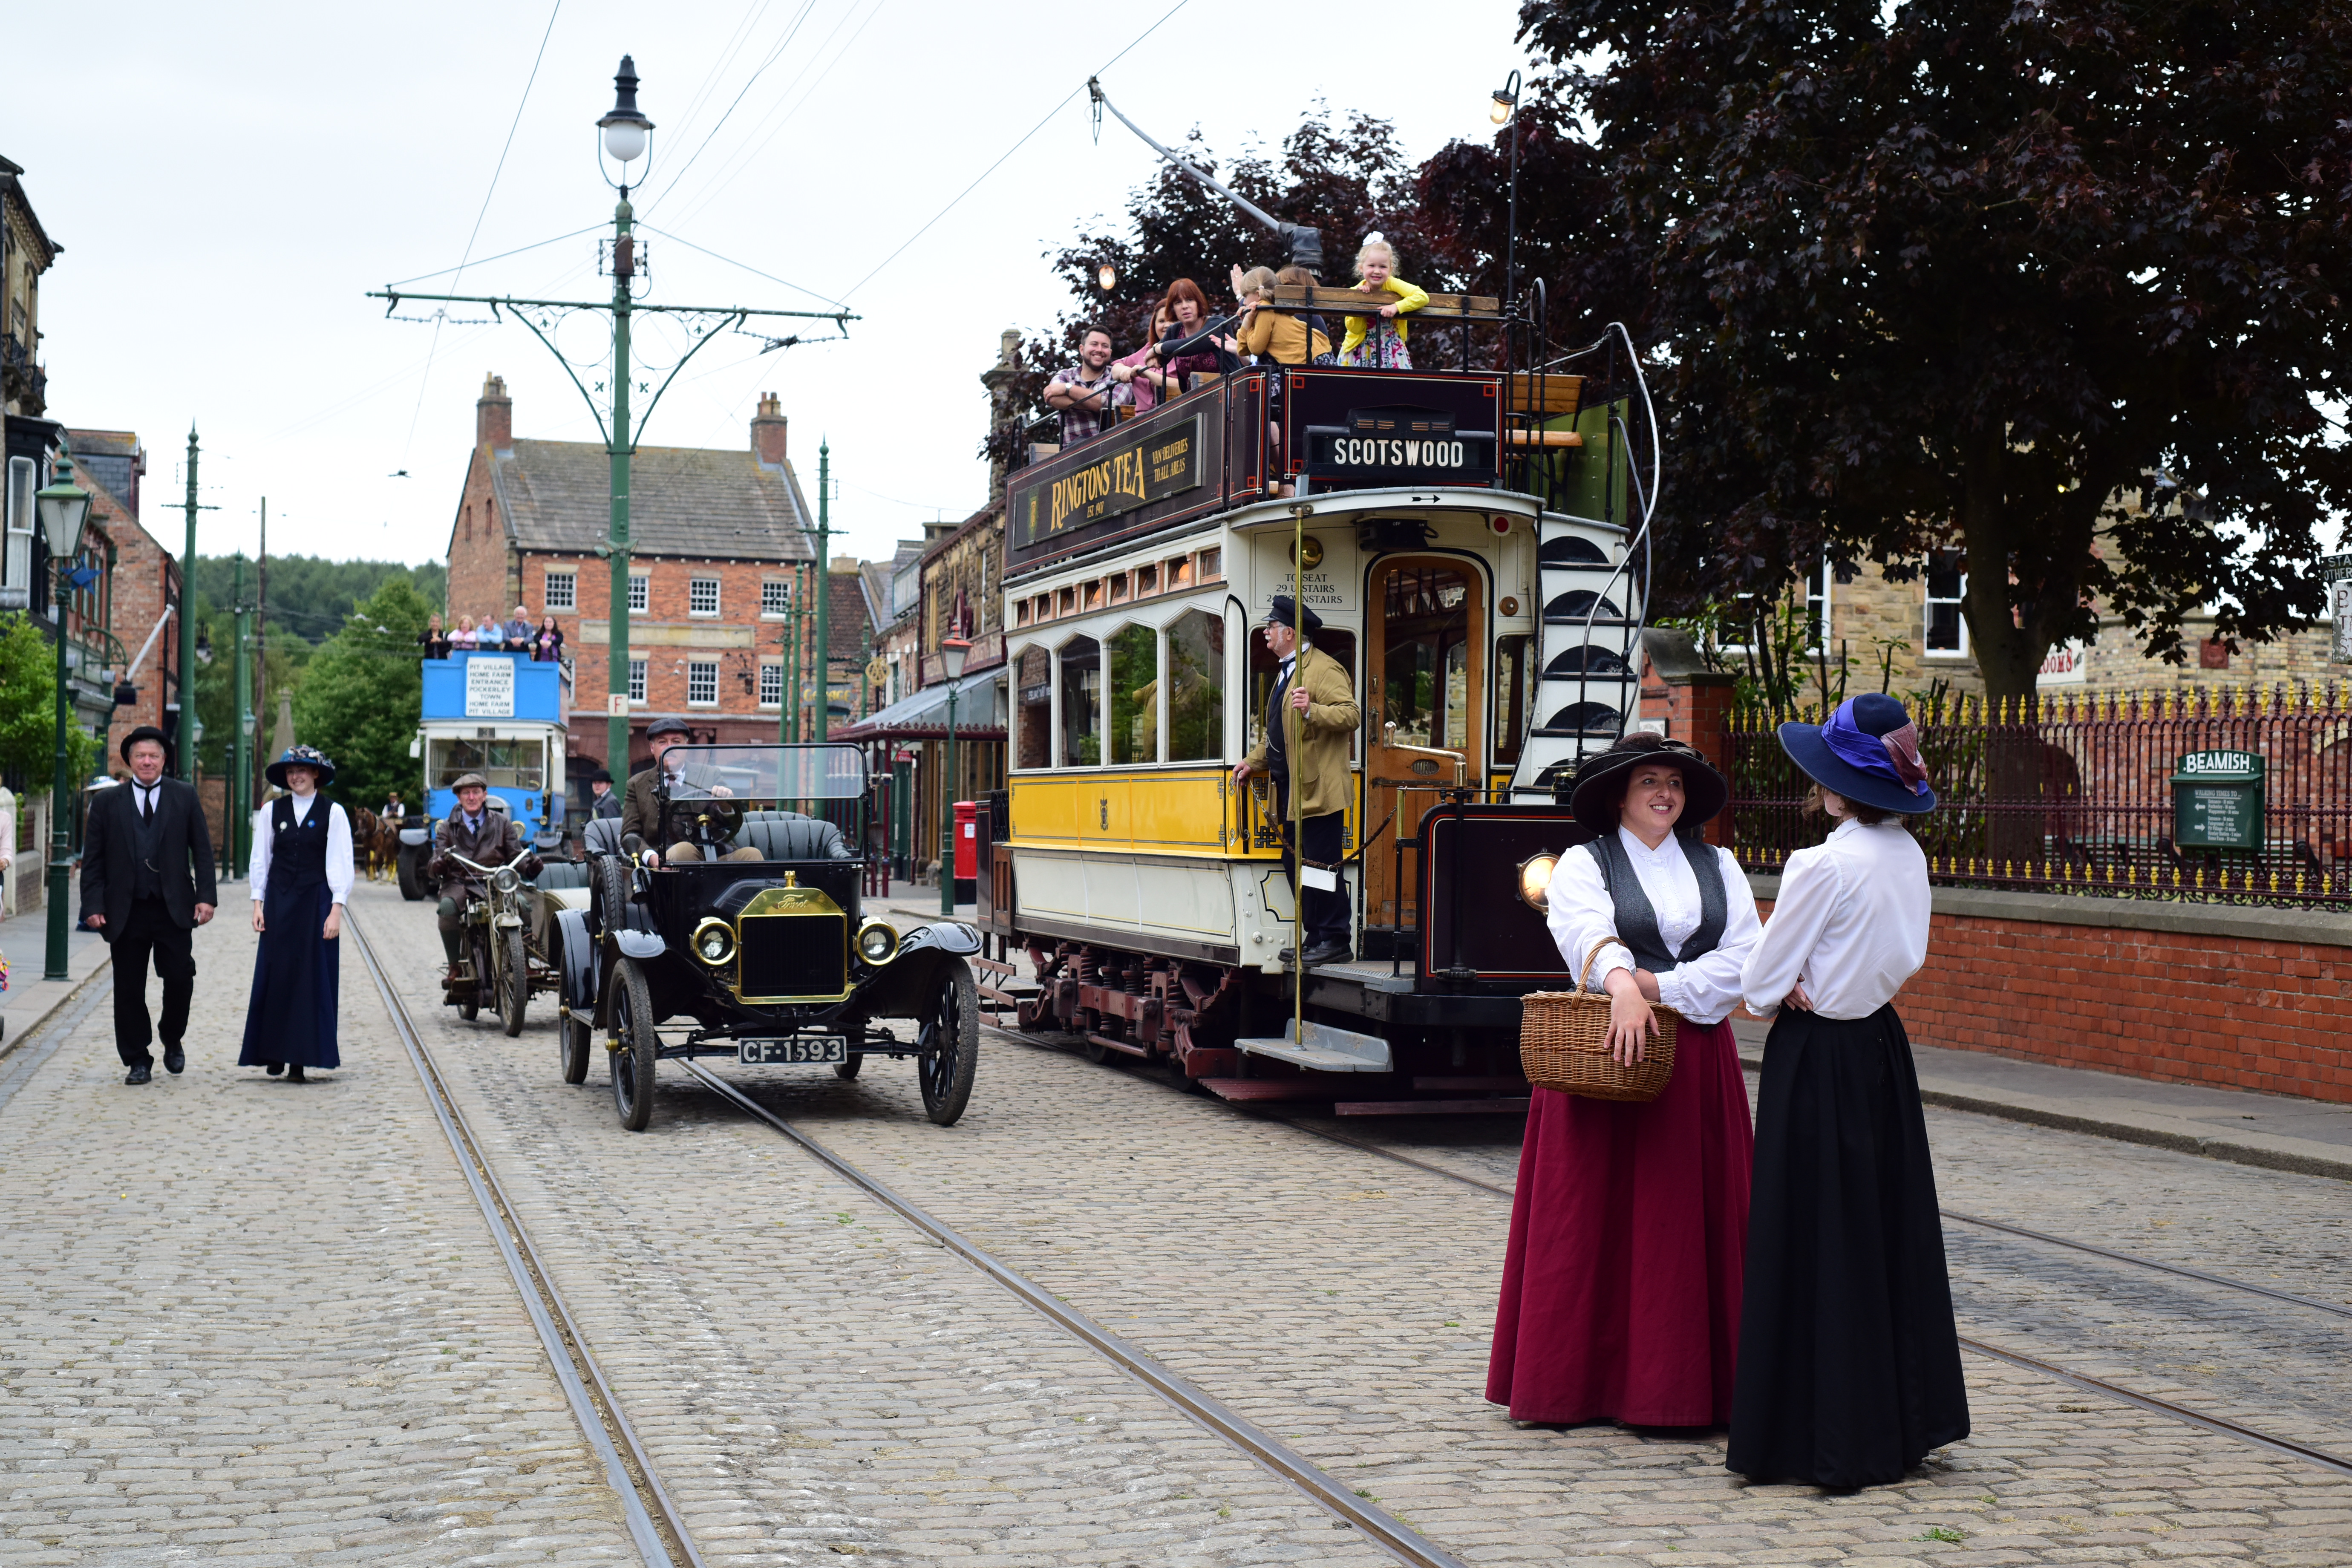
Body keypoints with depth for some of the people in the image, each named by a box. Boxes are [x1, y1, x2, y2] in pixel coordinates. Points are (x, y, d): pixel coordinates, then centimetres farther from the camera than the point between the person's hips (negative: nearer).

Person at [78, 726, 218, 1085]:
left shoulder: (184, 797, 8)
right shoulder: (107, 802, 7)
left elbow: (202, 850, 6)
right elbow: (93, 859, 6)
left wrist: (206, 896, -4)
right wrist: (93, 905, -4)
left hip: (174, 909, 0)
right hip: (126, 912, 1)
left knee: (180, 980, -5)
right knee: (129, 990, 3)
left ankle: (173, 1040, 22)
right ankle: (138, 1061, 13)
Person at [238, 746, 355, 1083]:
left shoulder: (333, 813, -1)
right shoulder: (272, 811, 6)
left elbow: (340, 865, -3)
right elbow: (260, 859, 9)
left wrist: (336, 910, -9)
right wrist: (258, 903, 2)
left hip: (315, 902, -2)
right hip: (279, 901, 2)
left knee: (310, 977, -1)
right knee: (275, 975, 1)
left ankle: (300, 1059, 2)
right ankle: (275, 1053, 10)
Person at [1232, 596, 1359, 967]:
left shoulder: (1324, 669, -10)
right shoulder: (1286, 672, 22)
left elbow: (1352, 714, -20)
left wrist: (1312, 711, -32)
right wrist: (1253, 762, 25)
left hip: (1318, 792, -10)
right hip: (1291, 791, 10)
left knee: (1321, 865, -8)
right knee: (1296, 865, 11)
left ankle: (1336, 941, -3)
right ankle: (1314, 938, 17)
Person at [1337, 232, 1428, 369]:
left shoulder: (1392, 284, -14)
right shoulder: (1355, 292, -9)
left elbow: (1423, 297, -25)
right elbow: (1355, 329, -11)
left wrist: (1396, 306, -35)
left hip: (1390, 350, -1)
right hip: (1361, 351, 1)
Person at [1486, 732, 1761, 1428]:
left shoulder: (1719, 867, 13)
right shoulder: (1584, 865, 2)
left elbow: (1743, 961, 1)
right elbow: (1588, 934, -19)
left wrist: (1656, 986, -12)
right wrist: (1621, 985, -40)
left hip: (1698, 1062, 3)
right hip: (1605, 1057, -3)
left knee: (1691, 1217, 3)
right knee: (1596, 1216, -2)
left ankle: (1690, 1381, 8)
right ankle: (1582, 1379, 4)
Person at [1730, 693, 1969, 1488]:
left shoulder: (1823, 865, -20)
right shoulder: (1907, 854, 3)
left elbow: (1761, 980, -13)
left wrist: (1782, 999, 8)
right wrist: (1814, 989, 3)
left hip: (1817, 1059, -8)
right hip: (1881, 1046, 8)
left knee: (1815, 1241, 0)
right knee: (1888, 1232, 14)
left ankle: (1828, 1441, 6)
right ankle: (1901, 1422, 23)